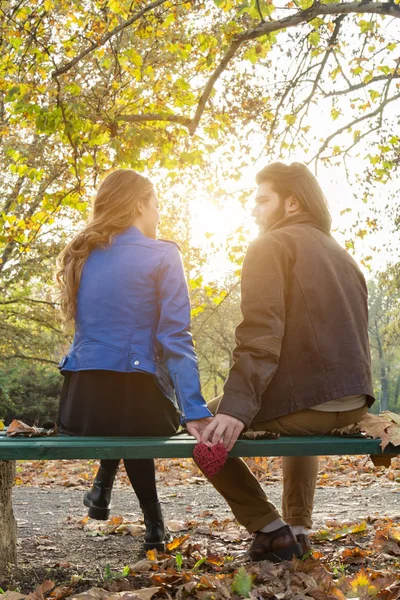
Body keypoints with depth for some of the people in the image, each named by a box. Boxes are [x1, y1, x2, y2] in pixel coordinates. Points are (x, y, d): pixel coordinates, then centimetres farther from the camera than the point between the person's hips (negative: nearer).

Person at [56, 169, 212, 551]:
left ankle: (104, 486, 25)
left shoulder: (82, 256, 11)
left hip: (78, 404, 4)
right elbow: (175, 340, -13)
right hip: (136, 402, -4)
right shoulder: (162, 256, -4)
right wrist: (194, 412, -15)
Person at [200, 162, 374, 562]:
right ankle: (299, 527, 31)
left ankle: (270, 528, 3)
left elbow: (260, 334, -16)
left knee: (206, 430, 10)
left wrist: (236, 408, -23)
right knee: (303, 423, 39)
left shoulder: (271, 246, -2)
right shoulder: (341, 256, 21)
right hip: (353, 405, 8)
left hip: (301, 398, -8)